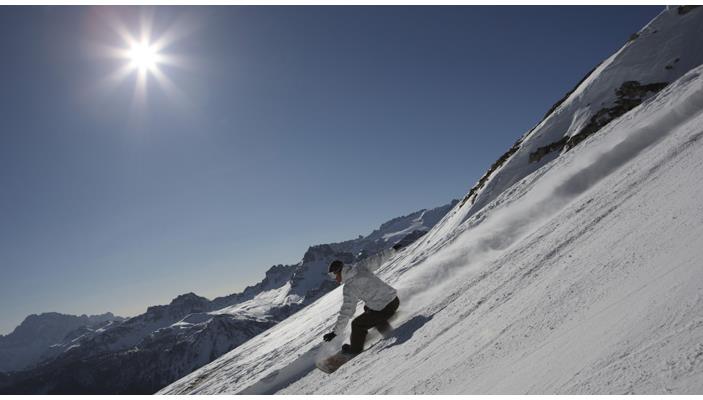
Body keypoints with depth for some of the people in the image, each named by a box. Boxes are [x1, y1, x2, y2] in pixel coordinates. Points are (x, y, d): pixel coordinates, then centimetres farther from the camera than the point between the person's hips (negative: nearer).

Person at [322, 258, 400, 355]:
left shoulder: (349, 287, -19)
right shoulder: (360, 268, 2)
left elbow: (346, 311, -18)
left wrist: (335, 332, -11)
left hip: (385, 309, -9)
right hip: (394, 299, 9)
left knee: (357, 324, 3)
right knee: (367, 308, 34)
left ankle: (355, 349, 25)